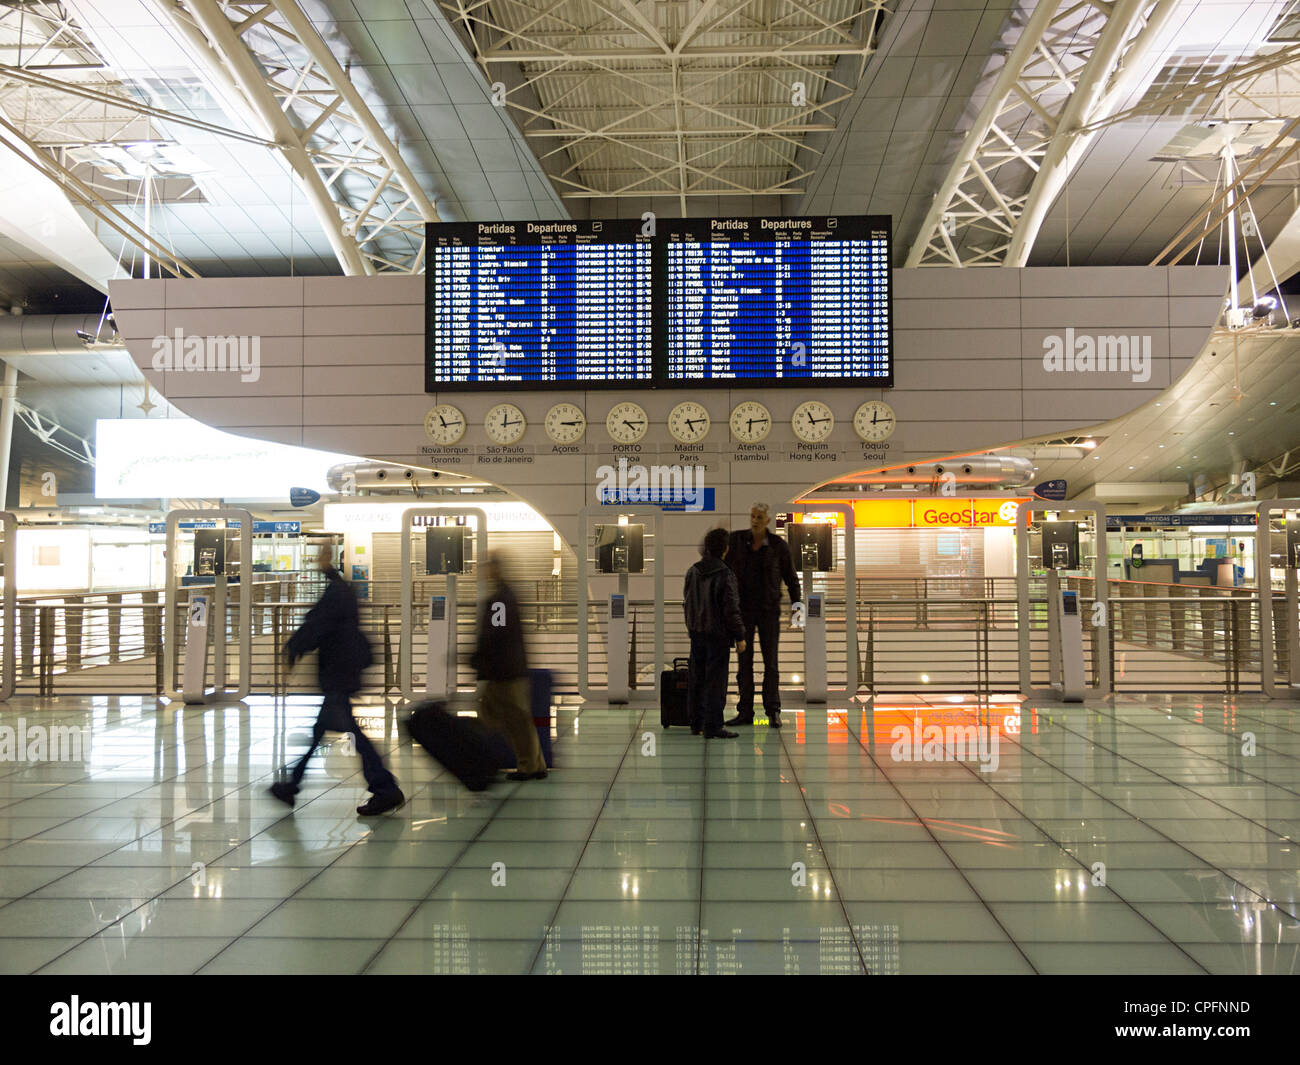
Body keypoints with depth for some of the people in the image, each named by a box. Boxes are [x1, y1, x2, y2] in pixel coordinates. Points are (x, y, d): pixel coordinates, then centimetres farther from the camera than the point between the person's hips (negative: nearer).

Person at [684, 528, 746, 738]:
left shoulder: (692, 572, 4)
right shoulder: (725, 575, -16)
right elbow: (731, 610, -15)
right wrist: (740, 637, -8)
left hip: (696, 633, 7)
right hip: (717, 634, -6)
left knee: (696, 679, 14)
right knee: (715, 681, -1)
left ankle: (696, 723, 22)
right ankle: (712, 727, 1)